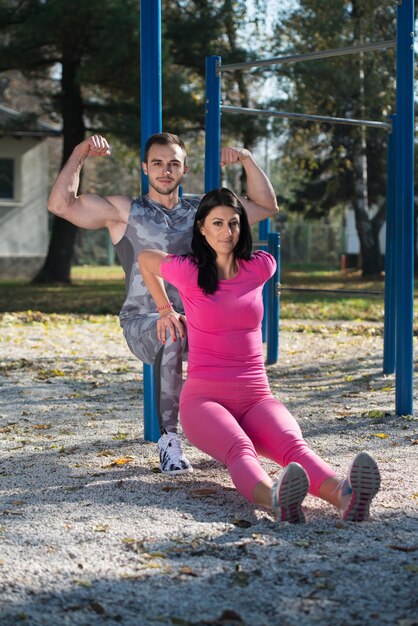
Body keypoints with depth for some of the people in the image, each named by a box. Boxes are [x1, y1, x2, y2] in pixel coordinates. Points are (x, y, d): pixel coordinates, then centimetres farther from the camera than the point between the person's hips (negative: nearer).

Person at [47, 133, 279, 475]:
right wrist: (80, 153, -10)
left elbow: (266, 206, 16)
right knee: (172, 333, -39)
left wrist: (247, 159, 4)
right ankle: (169, 440, -30)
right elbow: (61, 204, -5)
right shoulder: (124, 212, 7)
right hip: (143, 324, -3)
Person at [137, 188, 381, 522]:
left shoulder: (260, 268, 7)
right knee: (240, 449, -38)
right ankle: (276, 499, -71)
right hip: (204, 398, -3)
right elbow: (145, 258, 18)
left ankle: (344, 495, -63)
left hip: (256, 397, 3)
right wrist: (167, 310, 23)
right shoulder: (189, 272, -2)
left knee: (293, 444, -32)